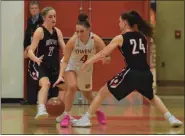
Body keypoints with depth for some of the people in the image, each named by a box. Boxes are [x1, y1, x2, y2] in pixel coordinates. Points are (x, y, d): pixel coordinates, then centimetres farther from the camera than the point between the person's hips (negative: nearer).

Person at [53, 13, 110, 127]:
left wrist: (106, 59, -47)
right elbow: (65, 60, -29)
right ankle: (66, 115, -17)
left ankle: (98, 111, 49)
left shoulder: (96, 40, -29)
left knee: (87, 93, 18)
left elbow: (106, 55, -23)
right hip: (71, 65, -2)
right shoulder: (73, 40, -34)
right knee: (72, 86, -29)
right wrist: (60, 76, -41)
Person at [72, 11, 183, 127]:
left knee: (103, 92, 10)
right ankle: (171, 118, 26)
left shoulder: (120, 38, 4)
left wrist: (87, 63, 16)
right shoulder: (142, 36, 17)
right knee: (151, 97, 35)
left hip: (131, 73, -5)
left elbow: (102, 53, 5)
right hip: (146, 74, 5)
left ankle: (85, 119, 5)